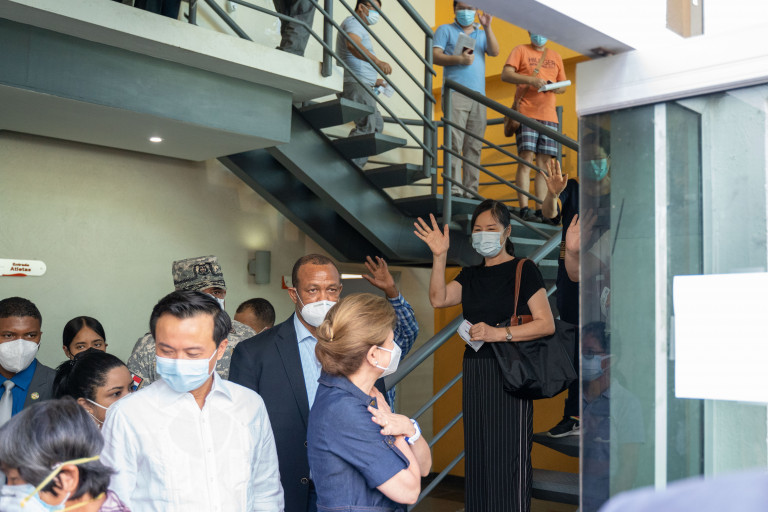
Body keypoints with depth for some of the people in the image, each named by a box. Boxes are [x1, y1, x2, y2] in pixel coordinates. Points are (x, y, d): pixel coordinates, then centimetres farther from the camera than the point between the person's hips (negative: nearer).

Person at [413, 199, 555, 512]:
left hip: (508, 372, -6)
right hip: (474, 372, 6)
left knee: (508, 455, -5)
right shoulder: (471, 275, 15)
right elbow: (438, 298, -1)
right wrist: (439, 255, -9)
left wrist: (499, 333, -20)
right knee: (478, 456, 11)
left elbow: (546, 324, -11)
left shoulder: (523, 270, -3)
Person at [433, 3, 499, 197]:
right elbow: (435, 56, 2)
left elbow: (494, 52, 7)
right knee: (455, 143, -14)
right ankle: (454, 190, -16)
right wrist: (459, 59, -12)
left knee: (474, 146, 0)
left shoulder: (481, 34, 24)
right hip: (455, 94, -4)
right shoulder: (445, 30, 14)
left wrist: (487, 28, -4)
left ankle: (471, 191, 0)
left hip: (478, 97, 4)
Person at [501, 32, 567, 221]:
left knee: (545, 163, -1)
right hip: (526, 113, -4)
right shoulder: (520, 50, 10)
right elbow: (505, 74, -3)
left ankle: (541, 211, 0)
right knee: (526, 160, -12)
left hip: (549, 116, 4)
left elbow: (563, 86, 23)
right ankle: (524, 209, -14)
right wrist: (531, 80, -16)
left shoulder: (556, 56, 22)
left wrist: (553, 86, -1)